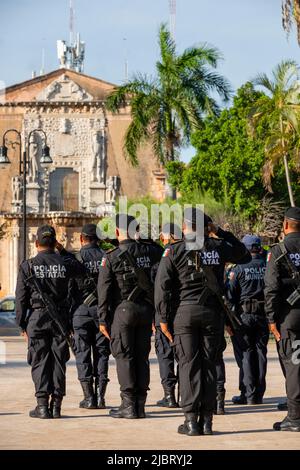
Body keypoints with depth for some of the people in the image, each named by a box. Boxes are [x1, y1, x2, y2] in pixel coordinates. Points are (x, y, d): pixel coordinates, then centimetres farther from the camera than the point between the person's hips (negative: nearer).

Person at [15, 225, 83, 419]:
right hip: (60, 319, 2)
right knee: (58, 361, 7)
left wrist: (22, 323, 3)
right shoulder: (64, 264, 0)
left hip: (36, 318, -2)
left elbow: (21, 298, -3)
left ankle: (42, 405, -5)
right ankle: (56, 405, 6)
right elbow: (80, 268, 24)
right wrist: (64, 252, 20)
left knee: (40, 362, 2)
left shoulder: (28, 266, -4)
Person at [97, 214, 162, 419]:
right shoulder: (148, 251, 3)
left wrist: (103, 319, -2)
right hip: (146, 309, 4)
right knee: (142, 356, 9)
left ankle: (129, 405, -4)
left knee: (124, 356, 0)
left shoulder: (111, 257, -7)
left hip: (123, 310, -4)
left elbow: (104, 290, -7)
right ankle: (140, 404, 10)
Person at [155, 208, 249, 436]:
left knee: (189, 365, 0)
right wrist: (219, 232, 22)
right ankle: (207, 420, 7)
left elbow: (162, 285, -6)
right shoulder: (218, 247, 5)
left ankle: (191, 420, -4)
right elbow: (241, 250, 26)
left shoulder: (175, 250, -3)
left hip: (185, 312, -2)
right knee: (209, 364, 8)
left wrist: (163, 318, 0)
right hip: (212, 312, 2)